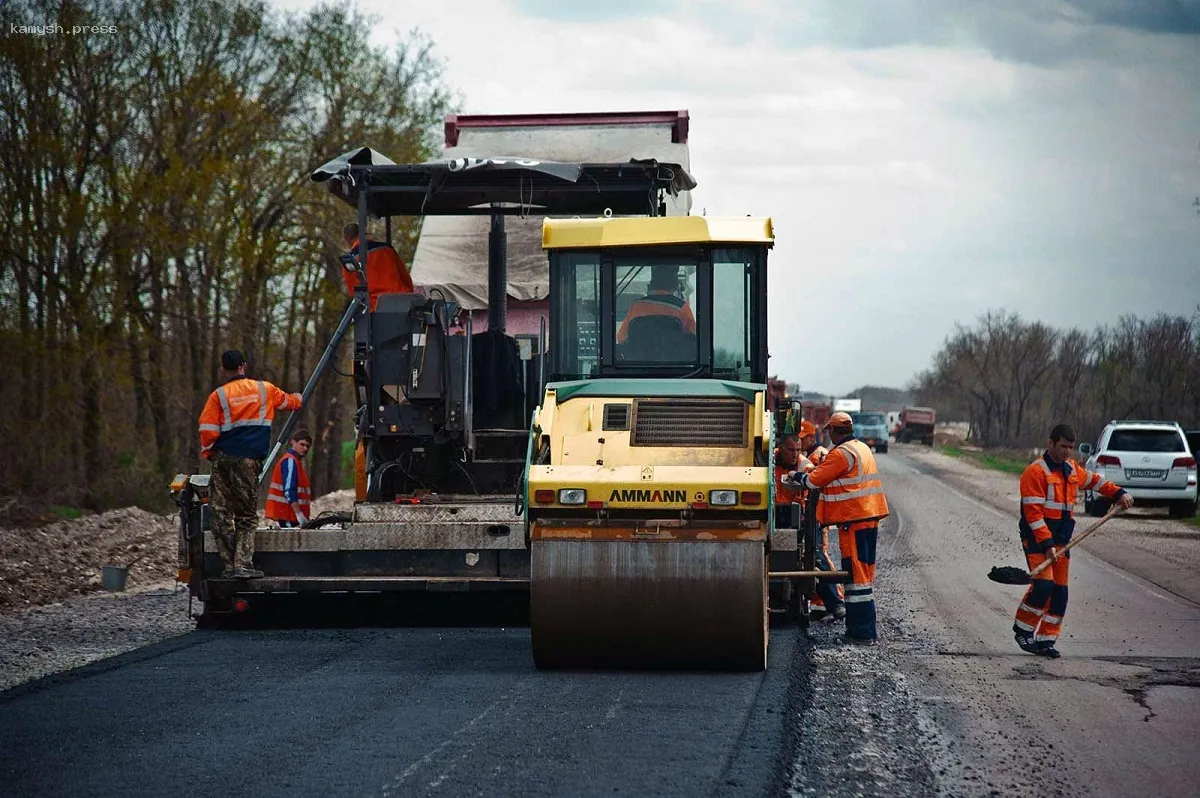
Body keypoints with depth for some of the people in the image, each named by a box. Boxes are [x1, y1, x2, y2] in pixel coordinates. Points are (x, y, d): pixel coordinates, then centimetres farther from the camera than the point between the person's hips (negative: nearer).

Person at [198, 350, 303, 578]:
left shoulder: (218, 396, 0)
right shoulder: (264, 390, 6)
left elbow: (207, 431, -5)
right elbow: (287, 401, 26)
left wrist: (207, 453, 13)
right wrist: (297, 399, 49)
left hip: (222, 459, 0)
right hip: (249, 461, 0)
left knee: (222, 515, 6)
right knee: (247, 516, 5)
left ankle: (228, 566, 4)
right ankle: (243, 564, -8)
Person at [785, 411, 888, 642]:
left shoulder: (841, 454, -14)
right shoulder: (863, 448, 17)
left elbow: (815, 479, -14)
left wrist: (796, 477, 5)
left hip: (853, 521, -9)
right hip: (870, 518, 9)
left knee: (856, 574, -8)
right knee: (864, 573, 14)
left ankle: (861, 632, -8)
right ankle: (865, 629, 18)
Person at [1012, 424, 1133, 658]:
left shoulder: (1071, 469, 12)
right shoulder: (1036, 472, -14)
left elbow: (1094, 480, 33)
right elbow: (1033, 513, -18)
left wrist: (1119, 493, 25)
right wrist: (1047, 544, -23)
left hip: (1061, 538, 8)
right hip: (1037, 536, -8)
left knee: (1059, 592, 3)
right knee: (1043, 584, -20)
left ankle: (1046, 640, 10)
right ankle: (1022, 630, -3)